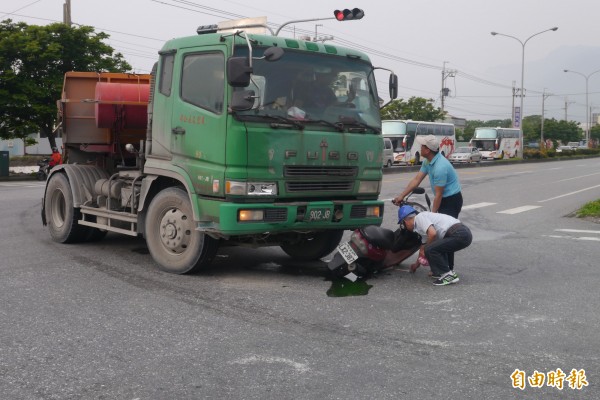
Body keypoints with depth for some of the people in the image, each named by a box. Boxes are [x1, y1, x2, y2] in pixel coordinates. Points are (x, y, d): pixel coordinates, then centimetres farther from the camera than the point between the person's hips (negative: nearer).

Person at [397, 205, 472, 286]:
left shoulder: (419, 217, -2)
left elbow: (432, 233, -18)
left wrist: (425, 251, 0)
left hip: (459, 234, -10)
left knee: (430, 250, -10)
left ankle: (448, 275, -6)